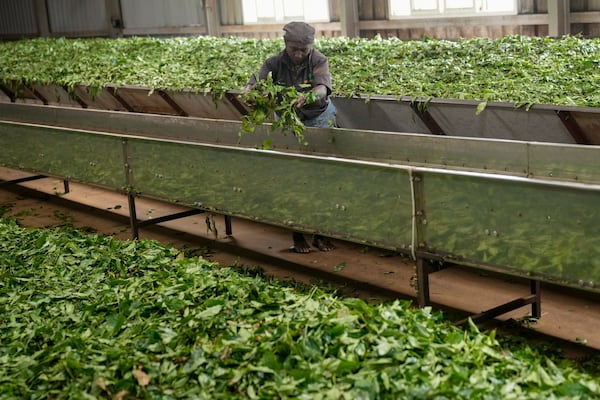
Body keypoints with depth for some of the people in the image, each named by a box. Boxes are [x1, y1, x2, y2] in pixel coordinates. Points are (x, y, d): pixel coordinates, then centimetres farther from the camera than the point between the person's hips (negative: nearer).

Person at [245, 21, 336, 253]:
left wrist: (306, 97, -53)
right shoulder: (275, 63, -9)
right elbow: (254, 83, -21)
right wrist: (251, 93, -47)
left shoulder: (318, 61, -13)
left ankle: (320, 232, 8)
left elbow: (322, 88, -31)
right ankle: (297, 233, 6)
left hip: (318, 118, -1)